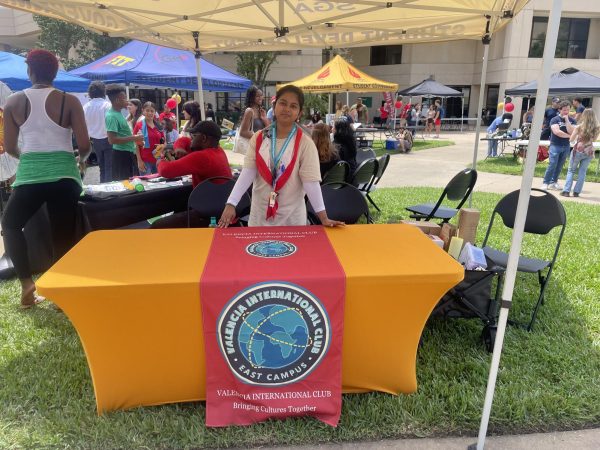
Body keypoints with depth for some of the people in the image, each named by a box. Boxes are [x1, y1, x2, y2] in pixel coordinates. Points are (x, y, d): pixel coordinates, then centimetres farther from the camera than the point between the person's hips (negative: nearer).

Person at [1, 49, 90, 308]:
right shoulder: (69, 101, 0)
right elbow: (84, 146, -5)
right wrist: (80, 159, 18)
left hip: (29, 174, 1)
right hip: (64, 174, 0)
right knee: (63, 234, 8)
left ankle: (27, 284, 15)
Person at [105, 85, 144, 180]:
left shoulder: (118, 113, 11)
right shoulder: (111, 116, -18)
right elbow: (112, 140, -25)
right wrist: (133, 138, -21)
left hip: (128, 153, 10)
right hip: (122, 154, -10)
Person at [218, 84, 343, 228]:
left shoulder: (305, 143, -10)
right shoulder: (258, 138, -2)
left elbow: (311, 181, -14)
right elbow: (247, 173, -7)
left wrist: (323, 217, -19)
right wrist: (230, 204, -17)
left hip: (291, 215, -2)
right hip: (260, 213, 2)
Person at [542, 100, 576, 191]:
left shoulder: (571, 120, 6)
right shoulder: (554, 119, -5)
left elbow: (571, 132, -9)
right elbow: (557, 132, -17)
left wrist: (567, 120, -11)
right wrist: (569, 136, -9)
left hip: (566, 146, 4)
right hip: (555, 145, -4)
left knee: (559, 165, 7)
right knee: (552, 164, -10)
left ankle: (554, 182, 15)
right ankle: (546, 182, -3)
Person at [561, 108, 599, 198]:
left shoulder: (579, 127, -12)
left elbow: (571, 139, -3)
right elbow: (594, 139, 12)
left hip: (579, 150, -3)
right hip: (589, 151, 3)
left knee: (571, 171, 8)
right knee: (582, 172, 9)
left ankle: (566, 191, 2)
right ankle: (576, 192, 9)